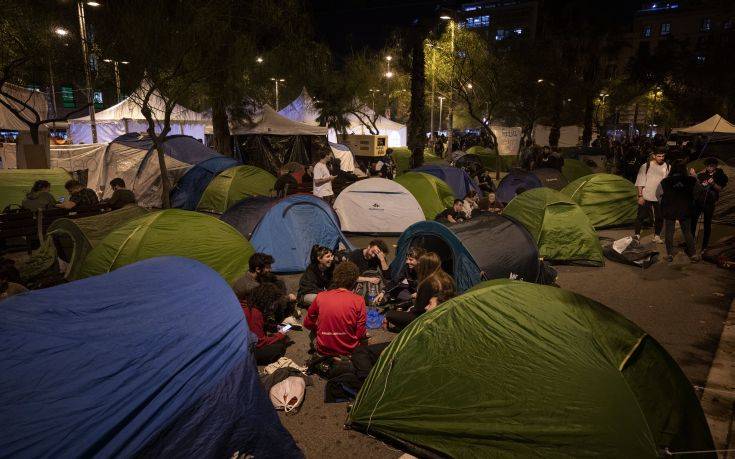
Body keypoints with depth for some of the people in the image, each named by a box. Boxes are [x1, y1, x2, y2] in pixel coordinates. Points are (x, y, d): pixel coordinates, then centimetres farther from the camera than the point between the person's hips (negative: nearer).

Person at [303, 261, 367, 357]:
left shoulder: (320, 297, -7)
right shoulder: (358, 300, -14)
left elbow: (307, 324, 5)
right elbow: (360, 334, -11)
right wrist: (365, 334, 11)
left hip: (323, 350, 2)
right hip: (349, 351, -2)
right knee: (365, 338, 25)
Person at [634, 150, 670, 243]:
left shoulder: (667, 167, 2)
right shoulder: (645, 166, -6)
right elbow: (640, 182, -5)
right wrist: (640, 196, -10)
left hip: (660, 197, 3)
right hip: (646, 196, -2)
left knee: (659, 218, 9)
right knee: (641, 216, 3)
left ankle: (657, 236, 23)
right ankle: (637, 234, 15)